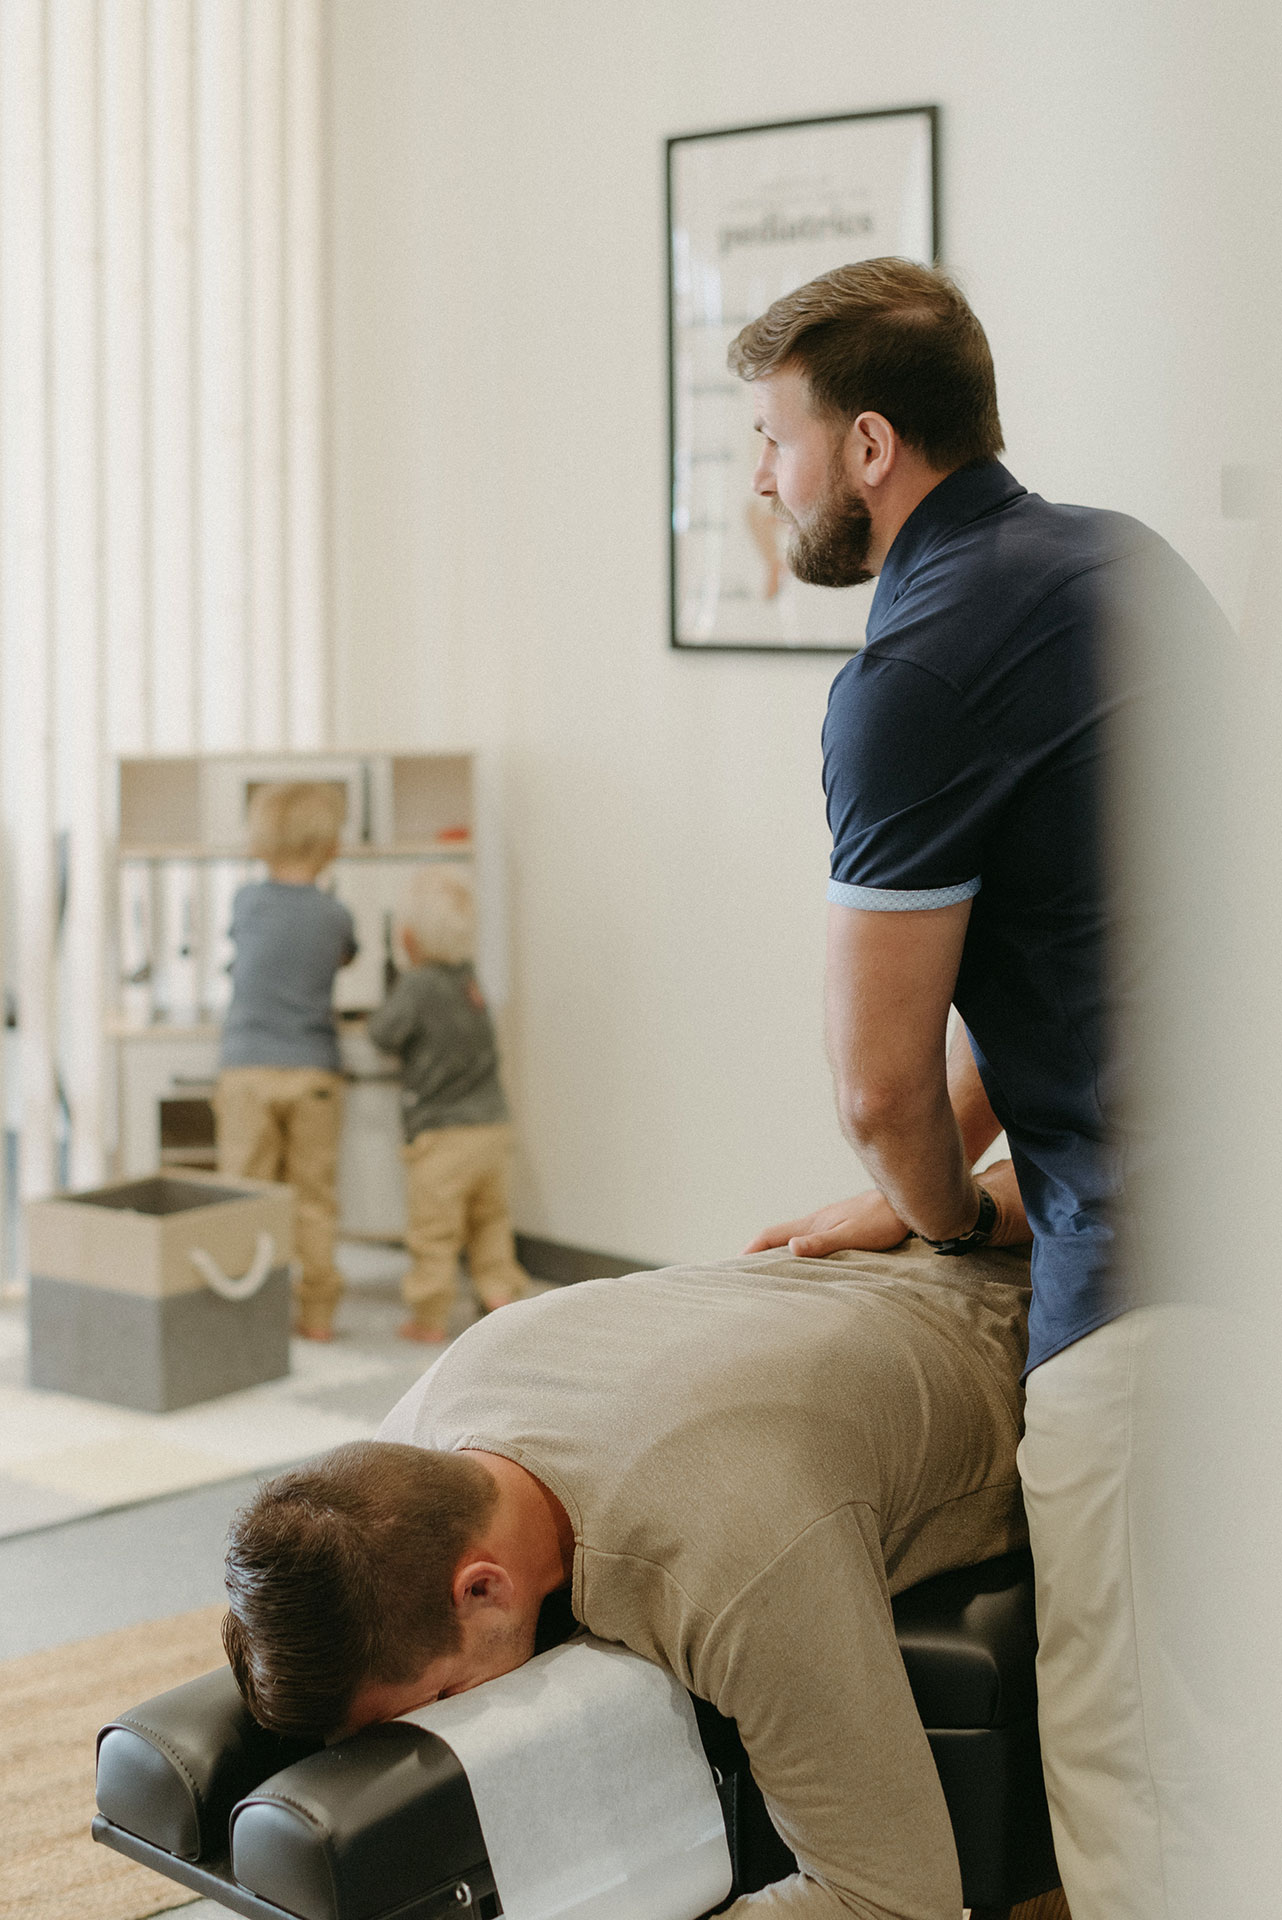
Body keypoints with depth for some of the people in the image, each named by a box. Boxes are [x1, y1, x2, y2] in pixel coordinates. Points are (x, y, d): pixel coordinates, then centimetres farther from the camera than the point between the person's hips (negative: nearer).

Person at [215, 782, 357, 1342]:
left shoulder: (247, 901, 0)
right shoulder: (335, 915, 1)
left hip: (247, 1069, 0)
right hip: (314, 1072, 1)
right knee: (314, 1199, 6)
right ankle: (316, 1312, 10)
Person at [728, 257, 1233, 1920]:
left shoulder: (916, 676, -12)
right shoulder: (1119, 560, 15)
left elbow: (881, 1083, -6)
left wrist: (954, 1222, 15)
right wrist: (934, 1186, 23)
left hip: (1158, 1259, -9)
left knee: (1129, 1756, 0)